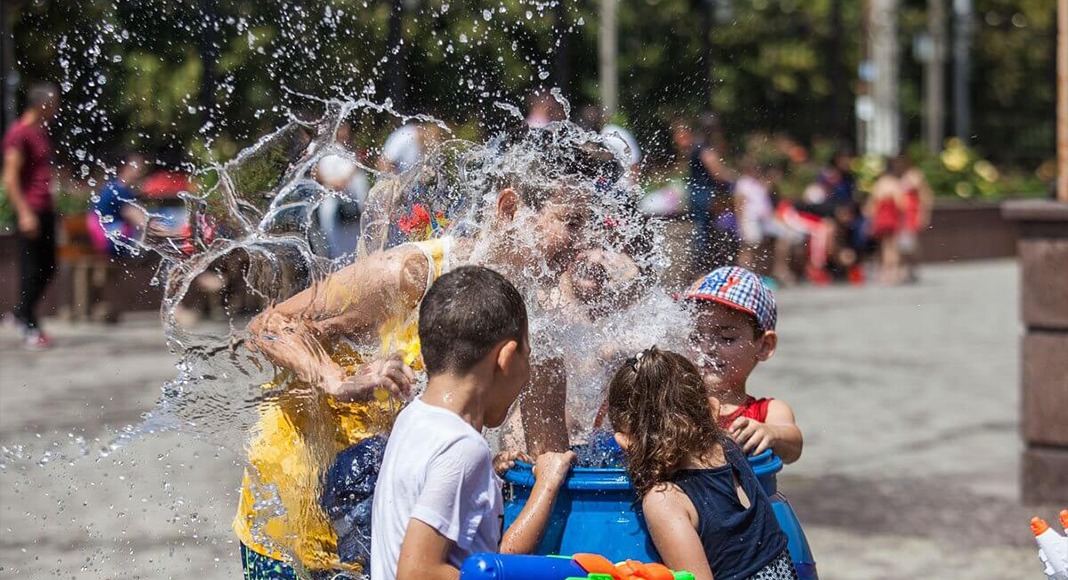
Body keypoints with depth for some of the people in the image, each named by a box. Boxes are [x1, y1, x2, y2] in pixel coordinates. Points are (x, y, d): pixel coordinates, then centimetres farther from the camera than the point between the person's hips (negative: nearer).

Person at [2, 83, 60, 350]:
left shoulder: (40, 132, 15)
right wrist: (25, 213, -21)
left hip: (45, 210, 9)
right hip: (30, 212, -9)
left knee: (48, 267, 12)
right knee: (32, 268, -3)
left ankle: (22, 314, 25)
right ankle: (30, 328, 5)